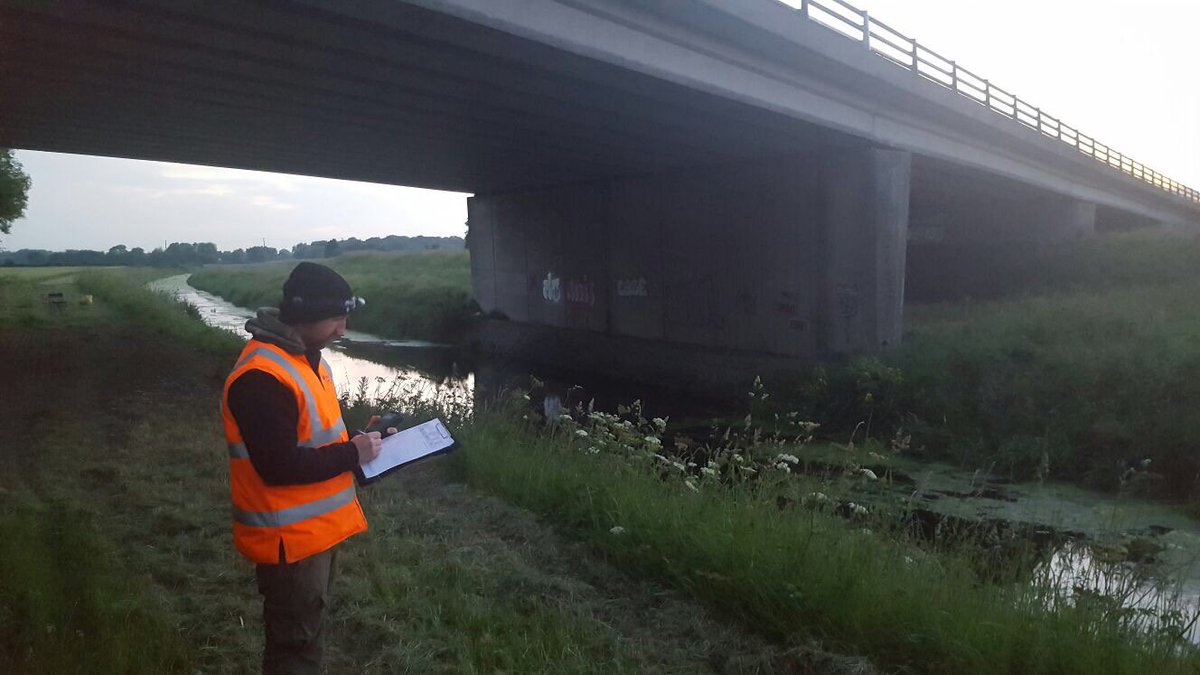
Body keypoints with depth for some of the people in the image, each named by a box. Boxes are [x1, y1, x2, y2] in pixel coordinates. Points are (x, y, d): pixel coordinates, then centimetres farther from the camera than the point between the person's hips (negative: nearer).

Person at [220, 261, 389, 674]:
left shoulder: (305, 356, 7)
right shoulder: (261, 377, -26)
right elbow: (279, 467, -27)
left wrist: (356, 436, 2)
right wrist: (352, 454, -19)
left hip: (316, 527, 10)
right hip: (290, 538, -9)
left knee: (307, 636, 23)